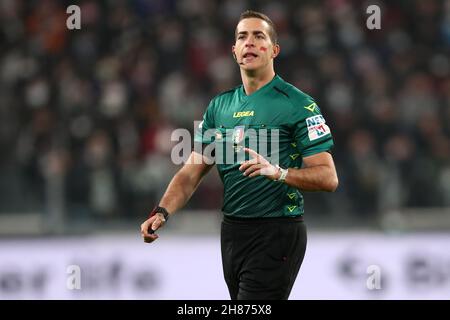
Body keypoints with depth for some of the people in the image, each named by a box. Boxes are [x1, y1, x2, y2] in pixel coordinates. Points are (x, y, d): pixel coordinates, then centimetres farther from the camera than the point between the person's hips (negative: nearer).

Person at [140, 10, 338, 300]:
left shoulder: (299, 105, -7)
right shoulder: (219, 106, 13)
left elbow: (328, 178, -12)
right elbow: (192, 172, 11)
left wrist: (277, 171, -29)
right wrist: (163, 212, -7)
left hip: (276, 234, -7)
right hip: (231, 232, 7)